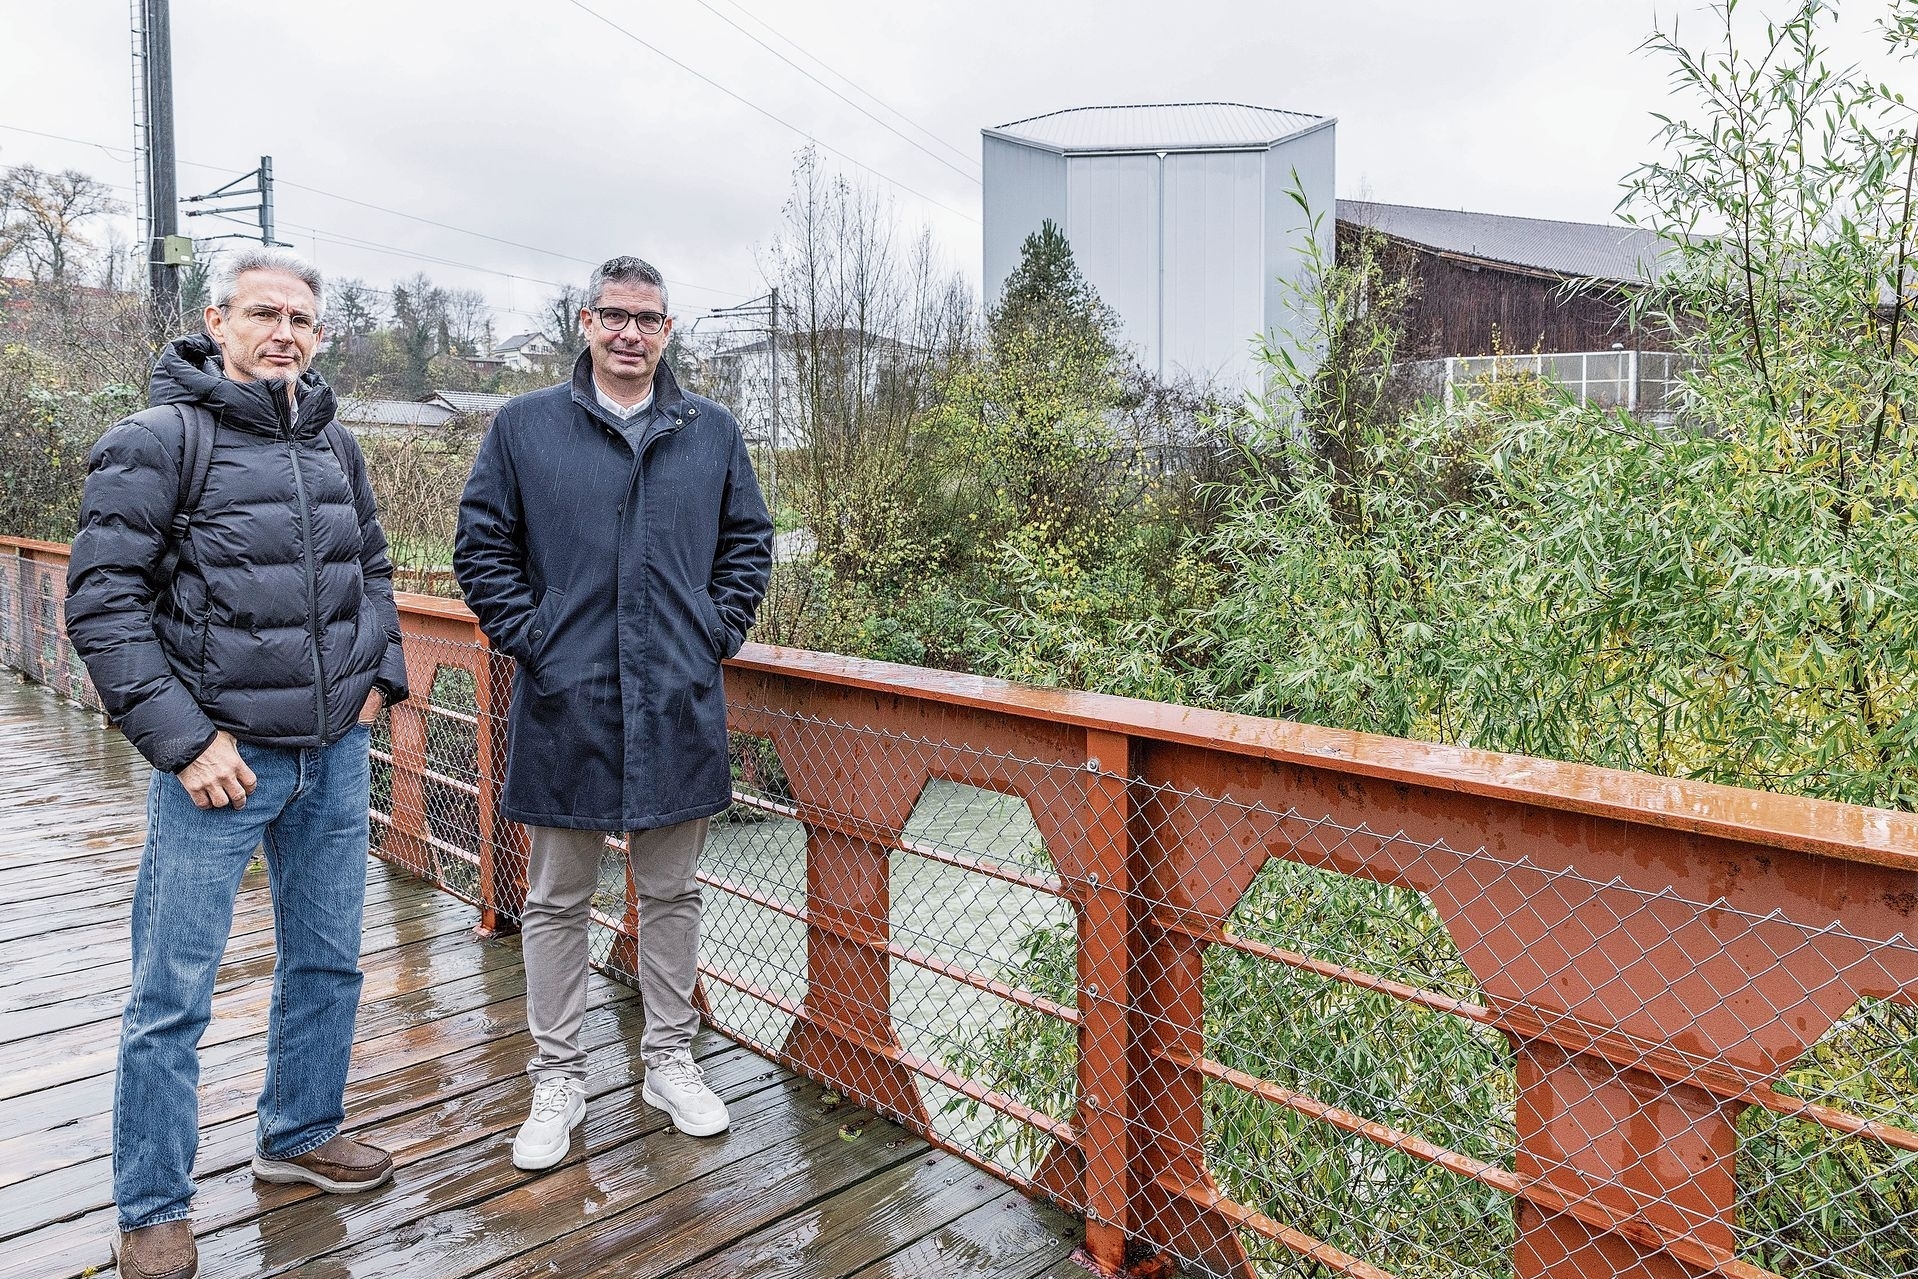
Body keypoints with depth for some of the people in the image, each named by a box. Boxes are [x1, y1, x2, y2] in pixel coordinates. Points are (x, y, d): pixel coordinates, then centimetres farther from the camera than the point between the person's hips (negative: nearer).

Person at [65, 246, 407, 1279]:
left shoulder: (333, 444, 9)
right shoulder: (159, 440, -8)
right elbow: (101, 603, -12)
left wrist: (379, 669, 9)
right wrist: (183, 738, -16)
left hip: (334, 754, 6)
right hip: (219, 762, -5)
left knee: (327, 962, 17)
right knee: (172, 996, 4)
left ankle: (300, 1135, 38)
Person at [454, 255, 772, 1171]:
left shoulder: (712, 433, 8)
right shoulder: (524, 428, 2)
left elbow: (749, 540, 13)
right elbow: (481, 546, 4)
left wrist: (719, 631, 2)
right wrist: (527, 638, -5)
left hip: (678, 707, 2)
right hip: (565, 705, -1)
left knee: (672, 893, 13)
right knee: (558, 901, 9)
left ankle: (669, 1061, 29)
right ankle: (558, 1079, 24)